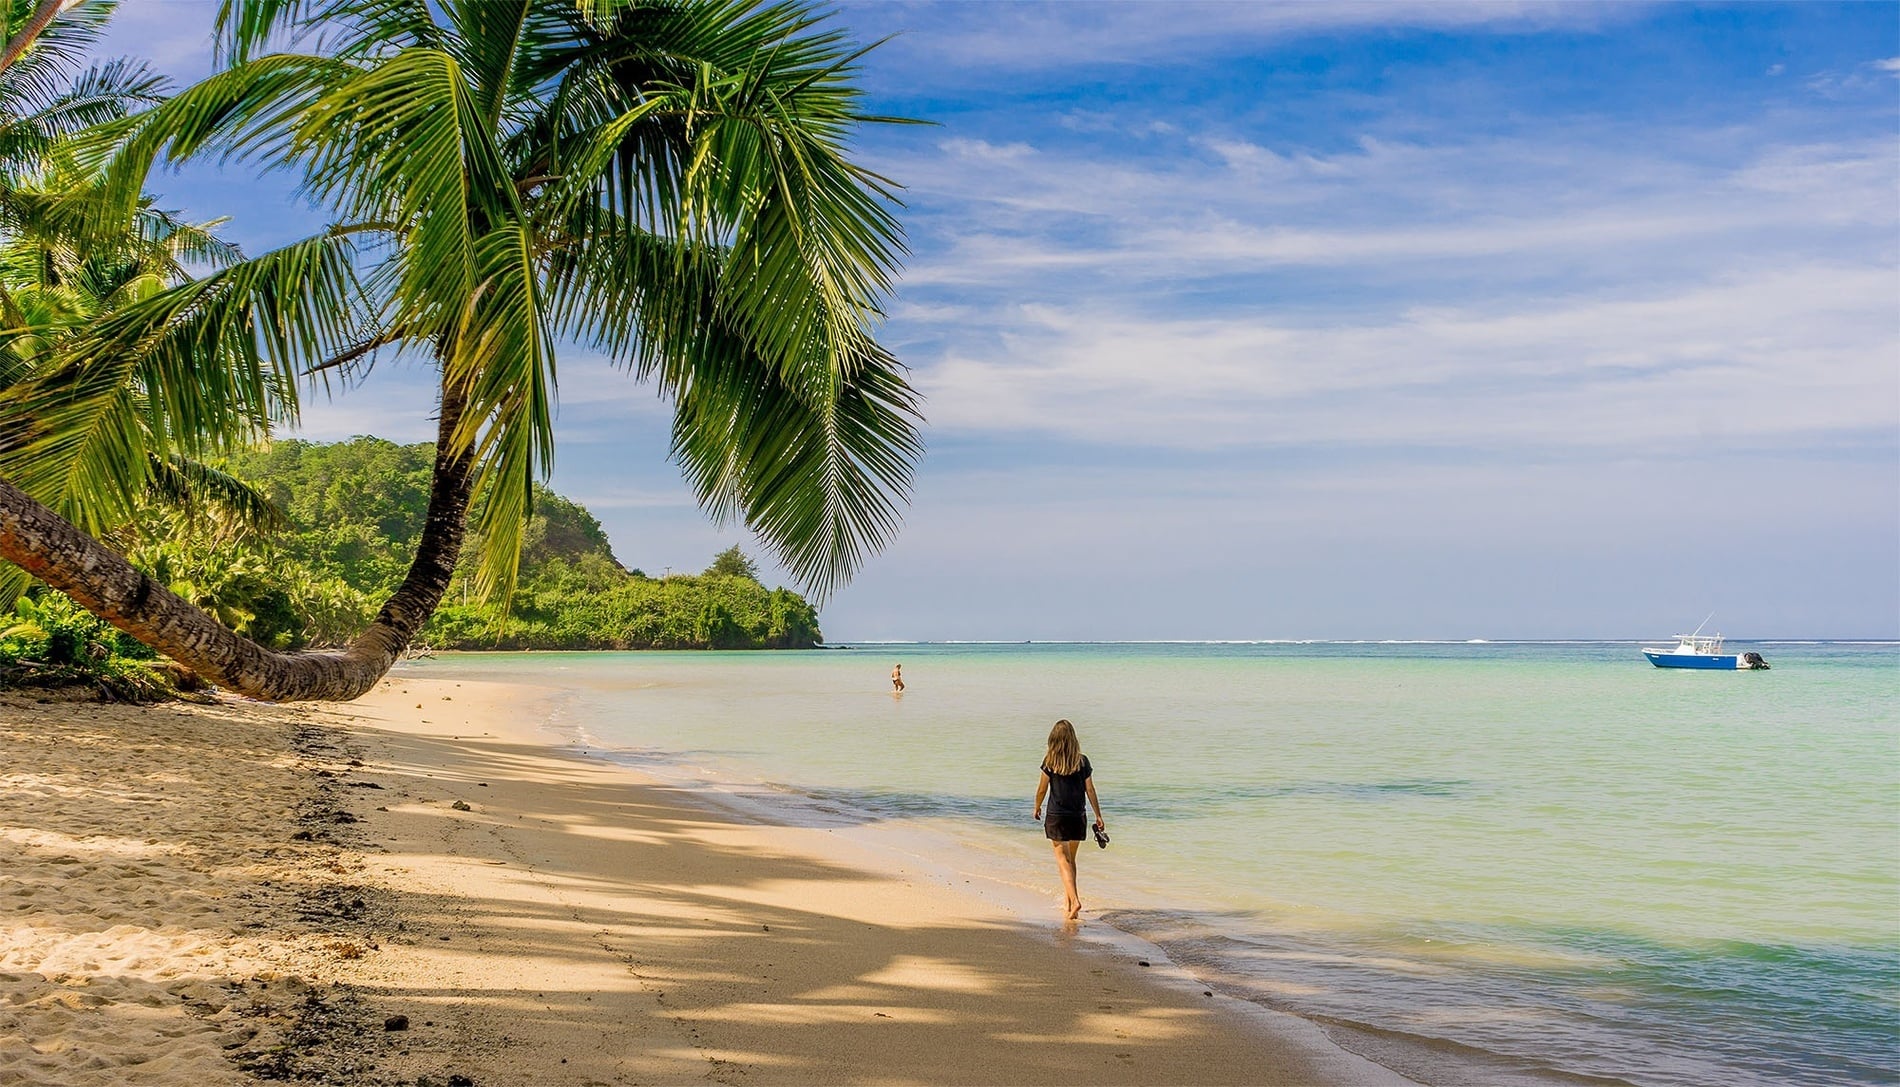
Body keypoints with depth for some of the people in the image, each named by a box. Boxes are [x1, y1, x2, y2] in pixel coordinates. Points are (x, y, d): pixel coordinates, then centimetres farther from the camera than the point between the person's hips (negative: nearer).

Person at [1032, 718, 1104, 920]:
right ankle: (1068, 899, 28)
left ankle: (1074, 900, -22)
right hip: (1078, 817, 3)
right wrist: (1098, 816, 6)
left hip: (1056, 817, -3)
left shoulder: (1050, 761, -7)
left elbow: (1042, 789, -2)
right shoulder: (1082, 761, -1)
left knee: (1063, 860, -4)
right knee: (1071, 860, 19)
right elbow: (1090, 790, 1)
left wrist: (1037, 808, 16)